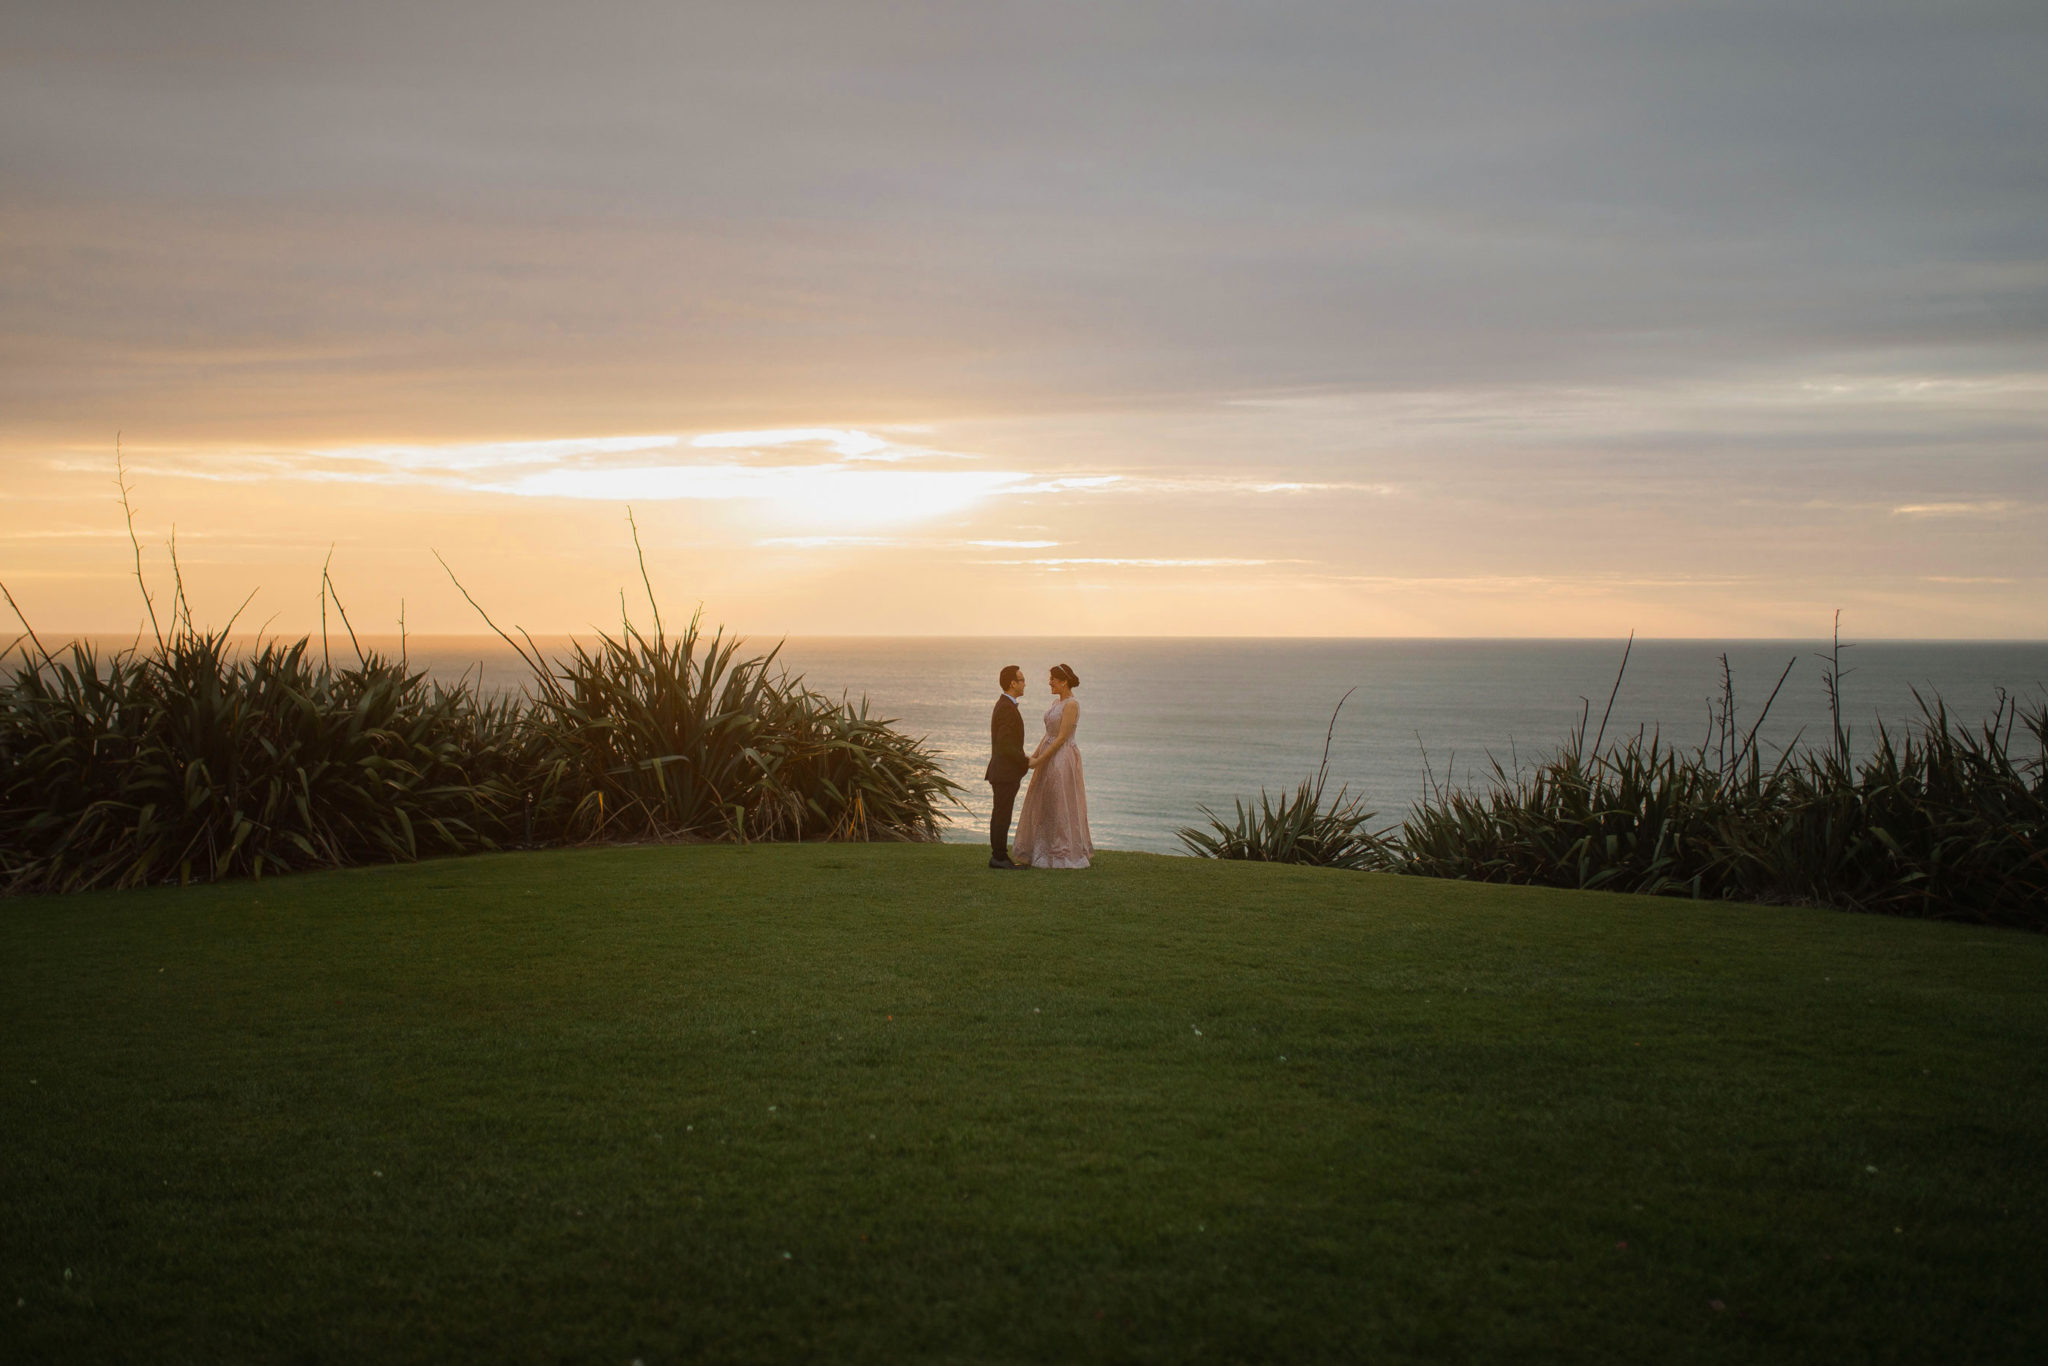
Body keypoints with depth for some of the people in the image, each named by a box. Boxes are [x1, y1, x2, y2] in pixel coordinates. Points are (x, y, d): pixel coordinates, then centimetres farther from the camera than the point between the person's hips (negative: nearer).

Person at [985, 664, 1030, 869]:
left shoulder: (1004, 705, 15)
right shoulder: (1007, 709, -18)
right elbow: (1005, 745, -22)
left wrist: (1023, 757, 14)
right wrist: (1027, 762, -13)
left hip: (1003, 771, 10)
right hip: (1006, 773, -10)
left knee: (1000, 815, 13)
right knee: (1002, 816, -7)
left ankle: (999, 856, 18)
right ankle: (999, 857, -4)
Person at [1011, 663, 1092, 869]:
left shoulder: (1071, 705, -16)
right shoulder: (1057, 702, 13)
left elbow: (1062, 737, -19)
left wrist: (1039, 760, -18)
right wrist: (1034, 756, 7)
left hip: (1063, 759, -10)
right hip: (1049, 759, 10)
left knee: (1062, 807, -3)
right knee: (1043, 807, 12)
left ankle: (1067, 855, 5)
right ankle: (1045, 852, 19)